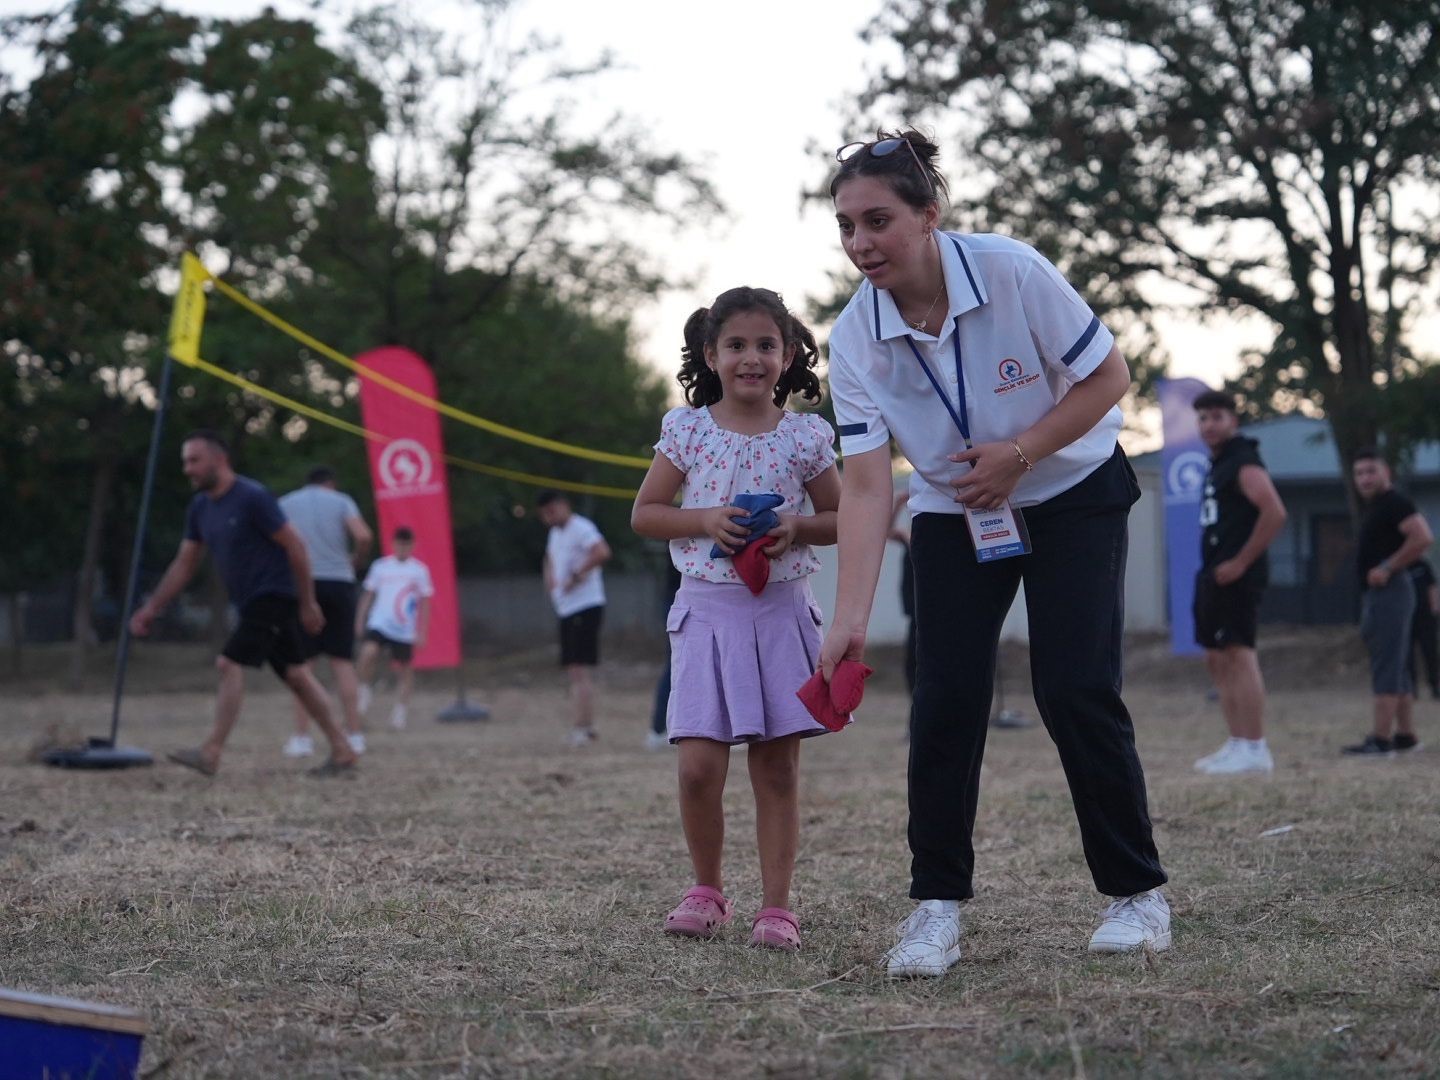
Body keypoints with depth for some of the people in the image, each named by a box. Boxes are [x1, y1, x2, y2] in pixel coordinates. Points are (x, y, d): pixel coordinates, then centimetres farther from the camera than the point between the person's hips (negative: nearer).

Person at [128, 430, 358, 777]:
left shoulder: (252, 497, -16)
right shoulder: (200, 508, 9)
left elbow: (295, 546, -14)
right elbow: (184, 565, 15)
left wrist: (307, 603, -13)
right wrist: (151, 608, 10)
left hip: (273, 595, -8)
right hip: (250, 602, 8)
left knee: (230, 663, -16)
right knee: (295, 674, 9)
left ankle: (210, 754, -14)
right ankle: (342, 753, 14)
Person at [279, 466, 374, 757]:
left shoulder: (285, 503, 12)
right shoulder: (341, 501, 9)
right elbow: (364, 537, -8)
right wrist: (356, 561, 10)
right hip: (339, 582, 0)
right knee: (343, 661, 4)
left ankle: (302, 737, -3)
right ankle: (354, 736, 0)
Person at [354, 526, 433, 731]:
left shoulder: (420, 570, 2)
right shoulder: (380, 566, 6)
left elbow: (424, 603, 5)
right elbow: (368, 595, 12)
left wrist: (422, 632, 1)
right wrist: (360, 620, 6)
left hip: (405, 629, 0)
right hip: (378, 623, 0)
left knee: (406, 668, 2)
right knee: (368, 652, -24)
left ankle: (401, 710, 14)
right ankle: (364, 690, -3)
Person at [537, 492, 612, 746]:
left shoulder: (581, 529, -12)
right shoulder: (554, 534, 18)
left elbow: (602, 553, -29)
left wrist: (576, 576, -23)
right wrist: (550, 578, 17)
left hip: (585, 607, -10)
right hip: (566, 609, 10)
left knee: (581, 670, -13)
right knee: (575, 671, 11)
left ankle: (580, 728, -15)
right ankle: (587, 726, 17)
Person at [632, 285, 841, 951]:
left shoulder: (804, 437, 3)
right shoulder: (687, 430, 2)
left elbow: (840, 520, 11)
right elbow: (644, 514, 6)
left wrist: (796, 528, -10)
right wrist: (704, 520, -11)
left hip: (782, 613, 1)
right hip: (707, 611, 0)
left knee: (777, 768, 2)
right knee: (698, 767, -7)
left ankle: (776, 905, 9)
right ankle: (707, 891, 14)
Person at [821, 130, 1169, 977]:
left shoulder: (1013, 272, -25)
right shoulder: (855, 338, -17)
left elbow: (1109, 377, -15)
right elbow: (866, 484, -20)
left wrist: (1019, 454, -25)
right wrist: (851, 616, -29)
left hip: (1075, 495, -2)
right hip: (953, 517, 3)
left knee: (1075, 689, -11)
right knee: (944, 699, -9)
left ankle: (1138, 892, 5)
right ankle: (937, 905, 1)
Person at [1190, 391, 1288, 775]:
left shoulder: (1244, 463, -10)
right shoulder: (1216, 466, 19)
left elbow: (1274, 513, -23)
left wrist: (1241, 562, -20)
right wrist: (1211, 569, 17)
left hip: (1236, 575, -11)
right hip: (1213, 576, 11)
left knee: (1239, 656, -13)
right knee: (1217, 660, 12)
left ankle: (1255, 750, -14)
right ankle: (1237, 744, 17)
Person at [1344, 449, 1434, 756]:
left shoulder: (1394, 503, -11)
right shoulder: (1374, 508, 19)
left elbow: (1423, 537, -24)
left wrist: (1388, 568, -21)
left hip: (1388, 592, -11)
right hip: (1377, 594, 11)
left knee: (1386, 665, -14)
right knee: (1396, 668, 13)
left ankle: (1381, 739, -17)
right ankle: (1405, 735, 17)